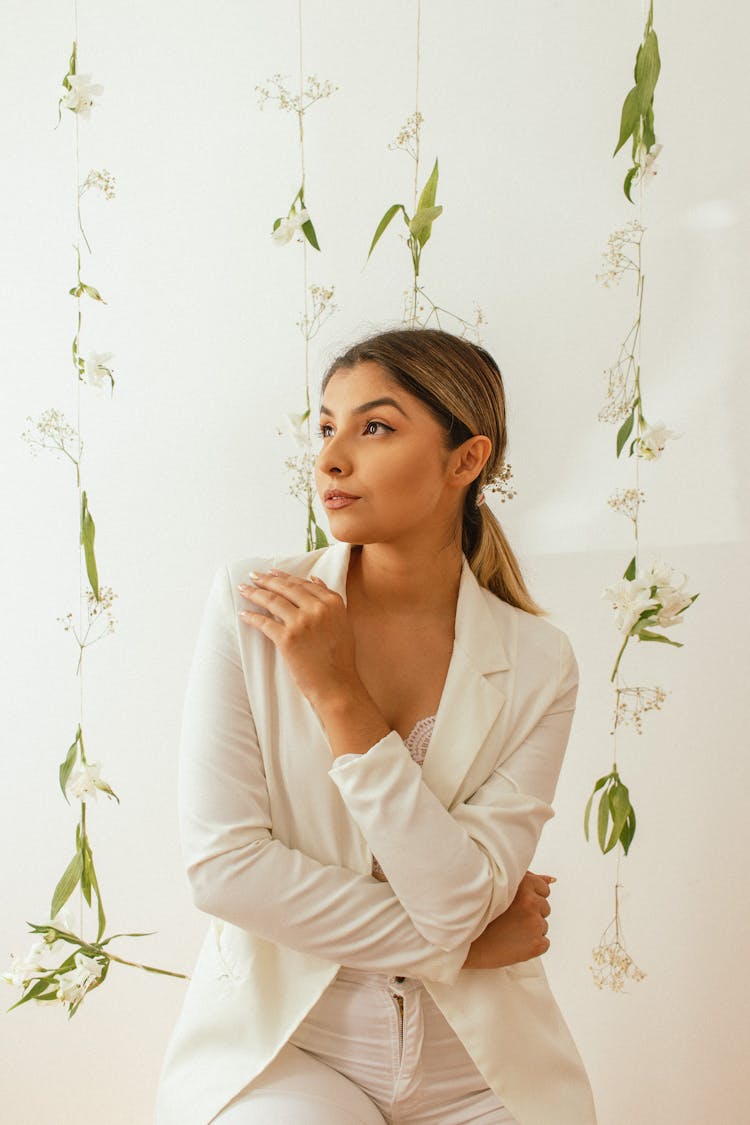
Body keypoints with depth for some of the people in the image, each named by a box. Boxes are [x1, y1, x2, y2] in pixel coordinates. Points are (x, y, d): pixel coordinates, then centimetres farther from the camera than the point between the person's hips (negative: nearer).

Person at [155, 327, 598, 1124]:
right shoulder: (250, 603, -8)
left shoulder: (535, 663, -6)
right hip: (281, 1040, -2)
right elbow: (222, 865, -13)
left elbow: (454, 904, -14)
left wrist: (338, 693, -19)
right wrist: (459, 946, -9)